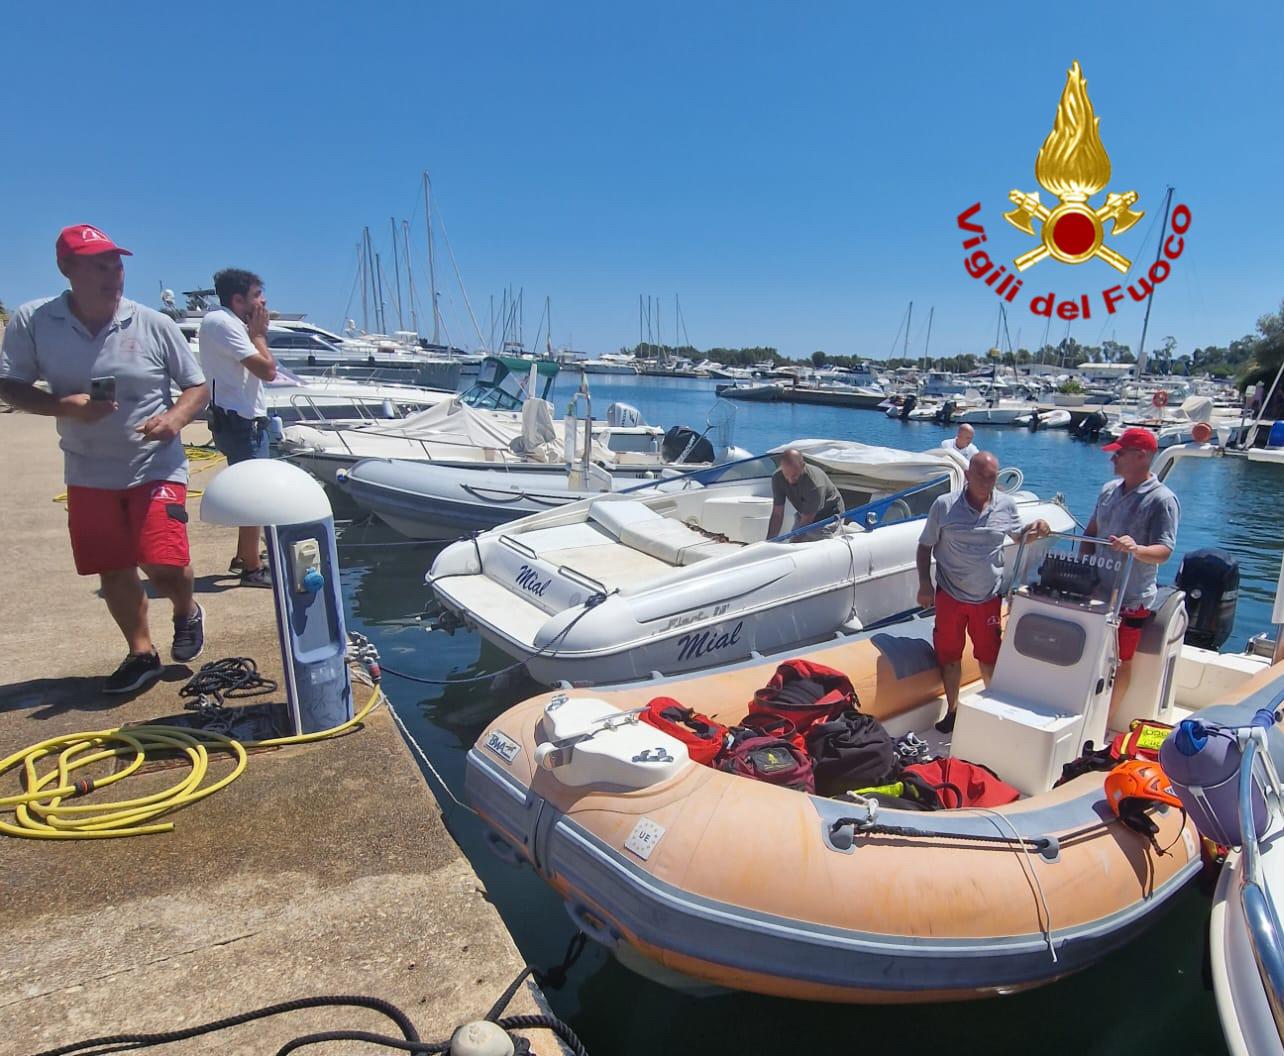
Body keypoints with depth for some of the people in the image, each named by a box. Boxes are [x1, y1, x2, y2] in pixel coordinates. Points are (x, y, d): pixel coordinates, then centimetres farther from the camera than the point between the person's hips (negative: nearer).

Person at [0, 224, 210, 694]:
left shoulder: (154, 325, -6)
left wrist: (174, 418, -20)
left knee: (165, 566, -12)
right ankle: (142, 653, 28)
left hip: (156, 467, -2)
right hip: (88, 474, 2)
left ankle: (187, 612, 23)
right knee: (113, 572, 9)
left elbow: (197, 386, 0)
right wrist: (64, 405, -18)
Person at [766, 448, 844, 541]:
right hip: (805, 516, 5)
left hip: (829, 515, -5)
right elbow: (777, 514, -17)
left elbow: (806, 521, -31)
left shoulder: (815, 484, -37)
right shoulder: (777, 478, -21)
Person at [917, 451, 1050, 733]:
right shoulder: (944, 505, -7)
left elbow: (1019, 536, 17)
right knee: (950, 656, 11)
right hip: (949, 595, -1)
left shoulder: (1006, 506, -1)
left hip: (988, 597, 1)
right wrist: (925, 584, -8)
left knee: (990, 658, 10)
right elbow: (925, 546, 0)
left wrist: (1036, 529, -6)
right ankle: (952, 710, 28)